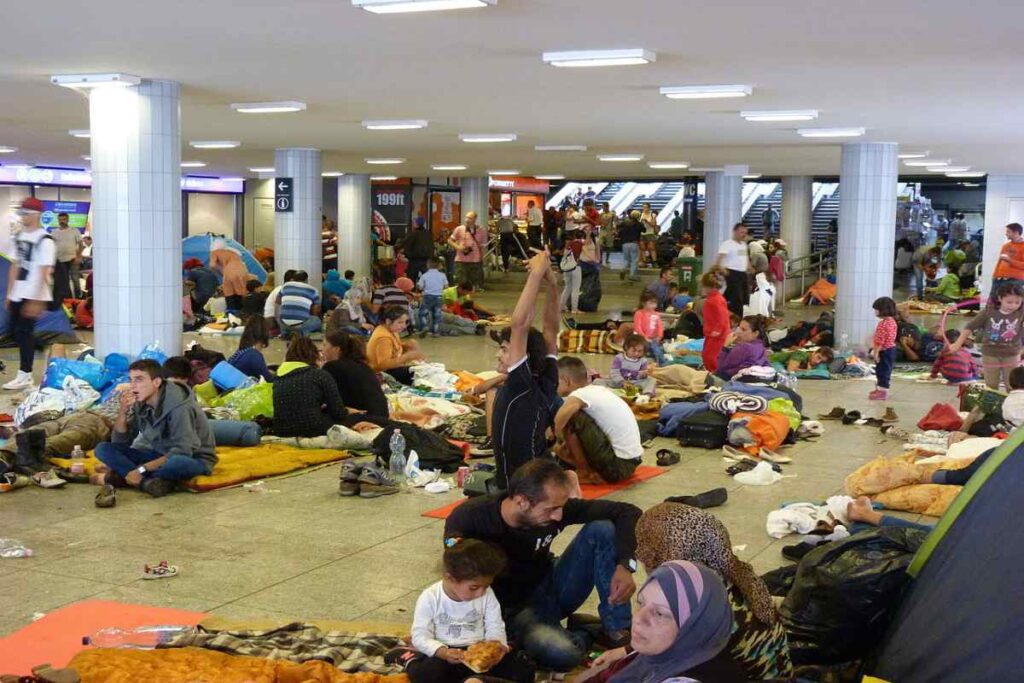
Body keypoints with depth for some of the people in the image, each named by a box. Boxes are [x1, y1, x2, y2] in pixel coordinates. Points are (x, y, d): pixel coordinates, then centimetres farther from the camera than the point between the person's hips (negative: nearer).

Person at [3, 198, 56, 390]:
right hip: (17, 294, 8)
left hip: (33, 295, -8)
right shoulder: (19, 237, 12)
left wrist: (35, 301, -20)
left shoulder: (44, 240, -12)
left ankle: (25, 375, -1)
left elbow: (43, 272, -16)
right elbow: (15, 266, 16)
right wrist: (9, 294, 13)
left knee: (25, 332, -8)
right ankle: (25, 372, 21)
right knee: (15, 332, 9)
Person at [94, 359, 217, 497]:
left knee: (176, 462, -43)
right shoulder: (140, 404, -4)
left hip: (194, 459, -7)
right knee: (103, 449, -9)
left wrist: (142, 469, -31)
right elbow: (120, 442, -1)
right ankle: (149, 481, -26)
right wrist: (122, 412, -18)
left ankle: (122, 475, -22)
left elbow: (182, 452, -30)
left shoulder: (178, 406, -24)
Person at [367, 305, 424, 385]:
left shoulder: (391, 330, 4)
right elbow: (384, 364, -34)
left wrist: (407, 345, -4)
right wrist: (407, 356, -37)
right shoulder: (383, 338, -25)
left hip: (391, 368, 10)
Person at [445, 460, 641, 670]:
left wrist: (625, 565, -26)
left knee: (602, 529, -18)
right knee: (562, 653, -36)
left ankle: (616, 631, -10)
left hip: (551, 587, 4)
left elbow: (627, 511, -13)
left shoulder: (553, 506, -18)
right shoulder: (468, 518, -26)